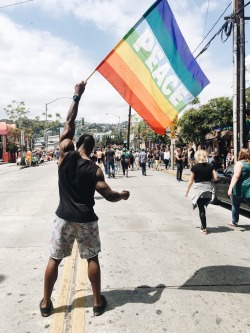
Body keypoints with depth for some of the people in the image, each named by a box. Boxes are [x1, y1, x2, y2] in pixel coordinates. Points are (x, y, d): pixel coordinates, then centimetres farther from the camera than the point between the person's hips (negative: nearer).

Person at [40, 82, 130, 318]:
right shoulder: (95, 170, -8)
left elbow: (69, 124, 0)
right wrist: (123, 195, 10)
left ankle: (46, 303, 25)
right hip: (86, 220, -1)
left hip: (64, 218, 1)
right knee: (92, 259, 13)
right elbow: (108, 195, -10)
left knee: (54, 259, 13)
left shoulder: (65, 155, -6)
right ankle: (98, 302, 22)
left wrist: (77, 97, 4)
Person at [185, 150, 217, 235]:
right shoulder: (210, 166, 2)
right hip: (208, 189, 4)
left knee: (201, 209, 3)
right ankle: (203, 225, 21)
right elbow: (215, 178, 1)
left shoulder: (195, 167, -7)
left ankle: (204, 228, 5)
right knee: (203, 207, 18)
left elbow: (191, 181, -4)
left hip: (199, 189, -4)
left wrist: (187, 191, 8)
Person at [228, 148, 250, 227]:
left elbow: (236, 176, -22)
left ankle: (234, 222, 30)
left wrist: (230, 188, -27)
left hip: (239, 189, -4)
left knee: (235, 206, 17)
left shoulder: (239, 163, -10)